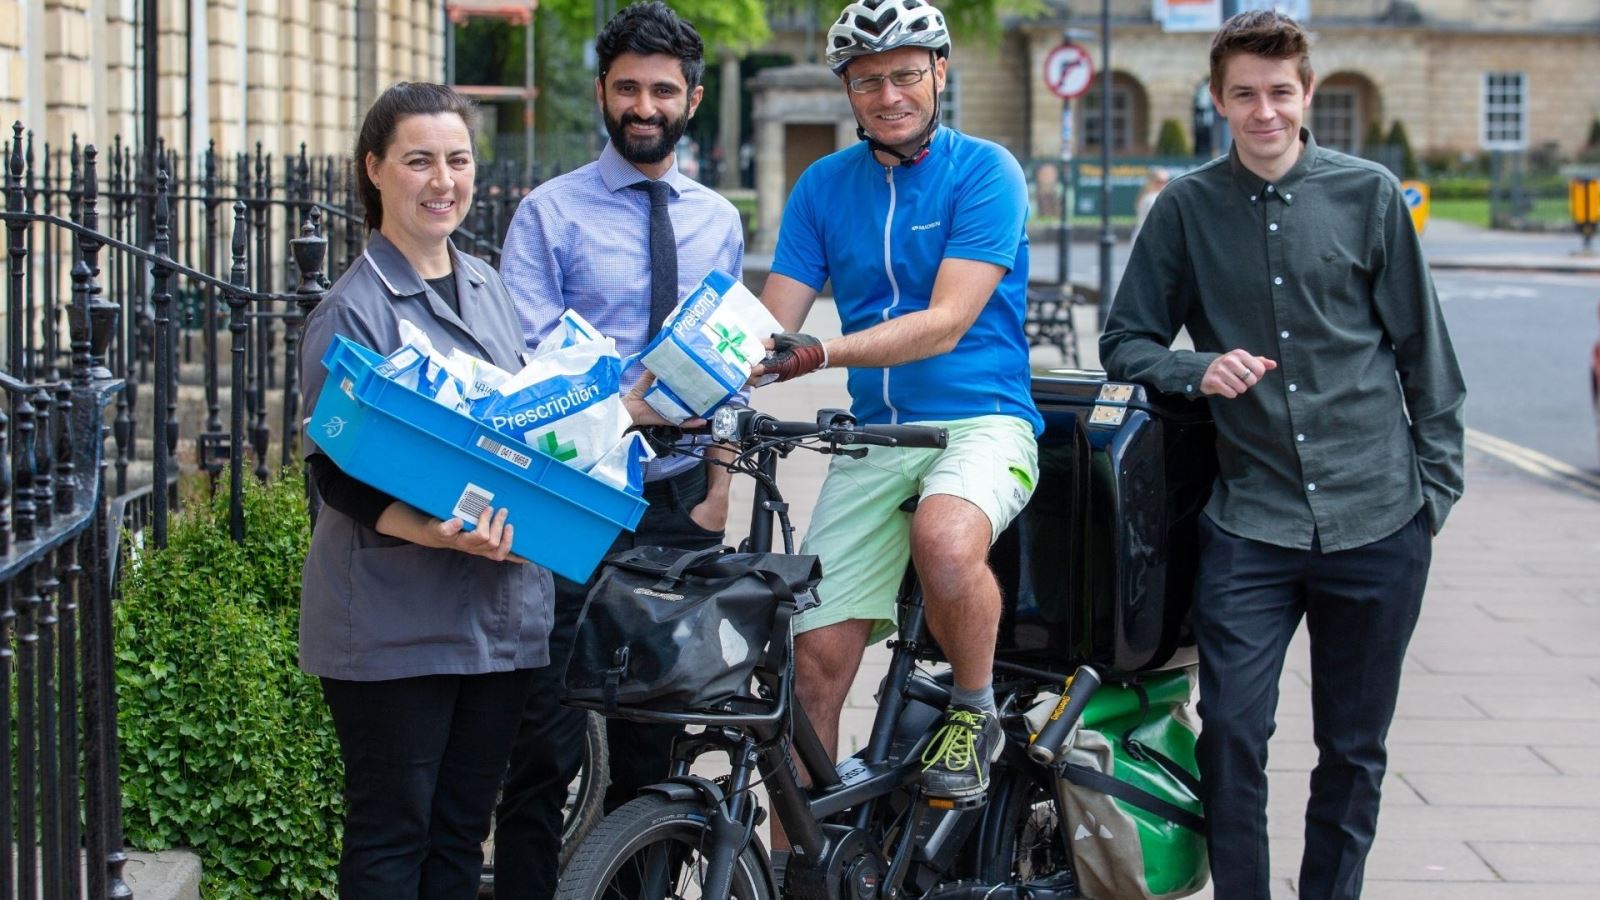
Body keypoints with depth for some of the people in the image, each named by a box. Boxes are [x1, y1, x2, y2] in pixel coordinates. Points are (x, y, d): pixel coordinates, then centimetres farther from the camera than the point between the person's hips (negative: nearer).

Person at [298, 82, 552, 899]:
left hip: (498, 609, 6)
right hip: (394, 624, -6)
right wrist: (435, 533, -28)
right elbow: (336, 471, -13)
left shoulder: (487, 288, 12)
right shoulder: (353, 309, -9)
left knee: (461, 831, 12)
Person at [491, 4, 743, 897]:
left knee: (654, 737, 11)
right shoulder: (550, 214, -1)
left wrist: (718, 489, 3)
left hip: (680, 505, 4)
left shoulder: (719, 222, 12)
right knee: (547, 740, -7)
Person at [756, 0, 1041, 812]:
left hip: (980, 420, -4)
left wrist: (822, 353, -29)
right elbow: (772, 325, 4)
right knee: (816, 660, -5)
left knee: (945, 542, -37)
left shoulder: (984, 172, -5)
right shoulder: (823, 187, 9)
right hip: (872, 436, 4)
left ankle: (976, 712, -9)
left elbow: (945, 323, -16)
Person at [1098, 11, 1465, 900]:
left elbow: (1423, 349, 8)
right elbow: (1126, 343, 6)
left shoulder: (1369, 194, 3)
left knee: (1354, 747, 10)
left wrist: (1436, 484, 5)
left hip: (1376, 519, 1)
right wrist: (1198, 372, -14)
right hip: (1250, 520, 0)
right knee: (1233, 734, -8)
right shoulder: (1187, 208, 3)